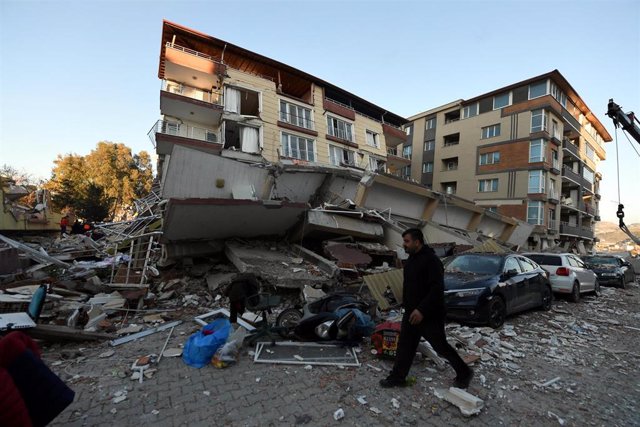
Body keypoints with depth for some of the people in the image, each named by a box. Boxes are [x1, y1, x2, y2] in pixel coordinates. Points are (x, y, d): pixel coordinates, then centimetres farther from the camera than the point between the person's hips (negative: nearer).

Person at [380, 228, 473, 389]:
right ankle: (397, 377, 24)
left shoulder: (431, 260, -21)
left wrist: (422, 310, -30)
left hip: (430, 315, -8)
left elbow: (437, 289, -27)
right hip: (411, 313, 9)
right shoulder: (412, 259, 8)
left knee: (441, 347, 8)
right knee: (404, 346, 12)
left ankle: (464, 373, 31)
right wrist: (407, 306, 19)